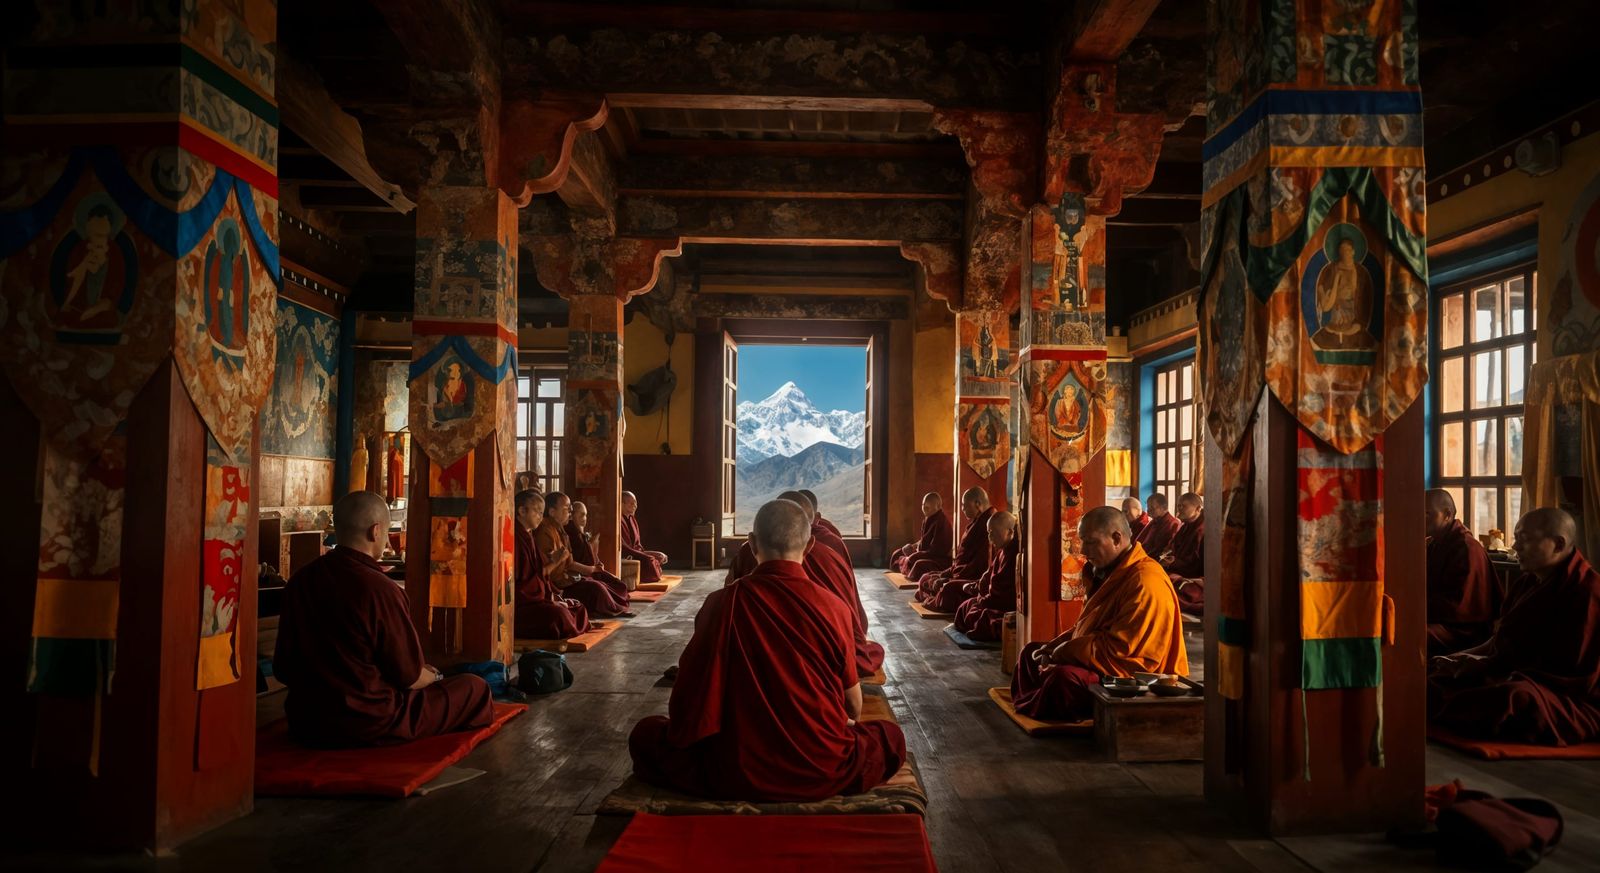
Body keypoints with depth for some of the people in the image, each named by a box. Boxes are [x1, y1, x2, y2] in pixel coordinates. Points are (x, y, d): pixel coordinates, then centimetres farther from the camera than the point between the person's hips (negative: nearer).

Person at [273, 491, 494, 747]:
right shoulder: (380, 590, -20)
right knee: (475, 688, 4)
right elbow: (409, 676, -12)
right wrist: (433, 676, 11)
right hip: (368, 728, -8)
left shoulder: (298, 582, 0)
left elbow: (282, 670, 8)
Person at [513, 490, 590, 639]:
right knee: (558, 613, -31)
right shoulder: (515, 539, -15)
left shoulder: (528, 537, 18)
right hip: (519, 605, -11)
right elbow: (517, 583, -20)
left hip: (536, 597, 11)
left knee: (579, 608, 8)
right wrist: (548, 599, -15)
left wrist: (553, 596, 4)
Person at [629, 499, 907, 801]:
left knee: (645, 734, 20)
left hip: (734, 777, 0)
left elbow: (689, 701, -1)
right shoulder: (834, 608, -9)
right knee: (891, 736, 27)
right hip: (825, 776, 1)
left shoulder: (721, 603, -9)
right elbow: (853, 707, 3)